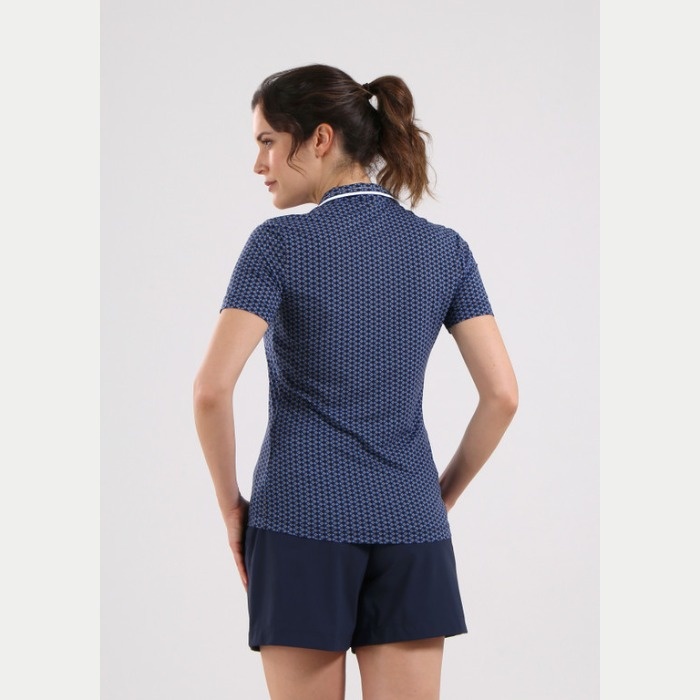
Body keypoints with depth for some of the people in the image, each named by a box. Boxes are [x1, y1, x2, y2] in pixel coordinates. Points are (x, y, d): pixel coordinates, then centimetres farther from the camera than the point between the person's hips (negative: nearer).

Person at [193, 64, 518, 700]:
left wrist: (231, 502, -1)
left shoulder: (280, 243, -6)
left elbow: (212, 388, -15)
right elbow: (502, 394, 1)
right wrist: (442, 496, 12)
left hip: (301, 522, -3)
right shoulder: (445, 249, 6)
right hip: (410, 528, 3)